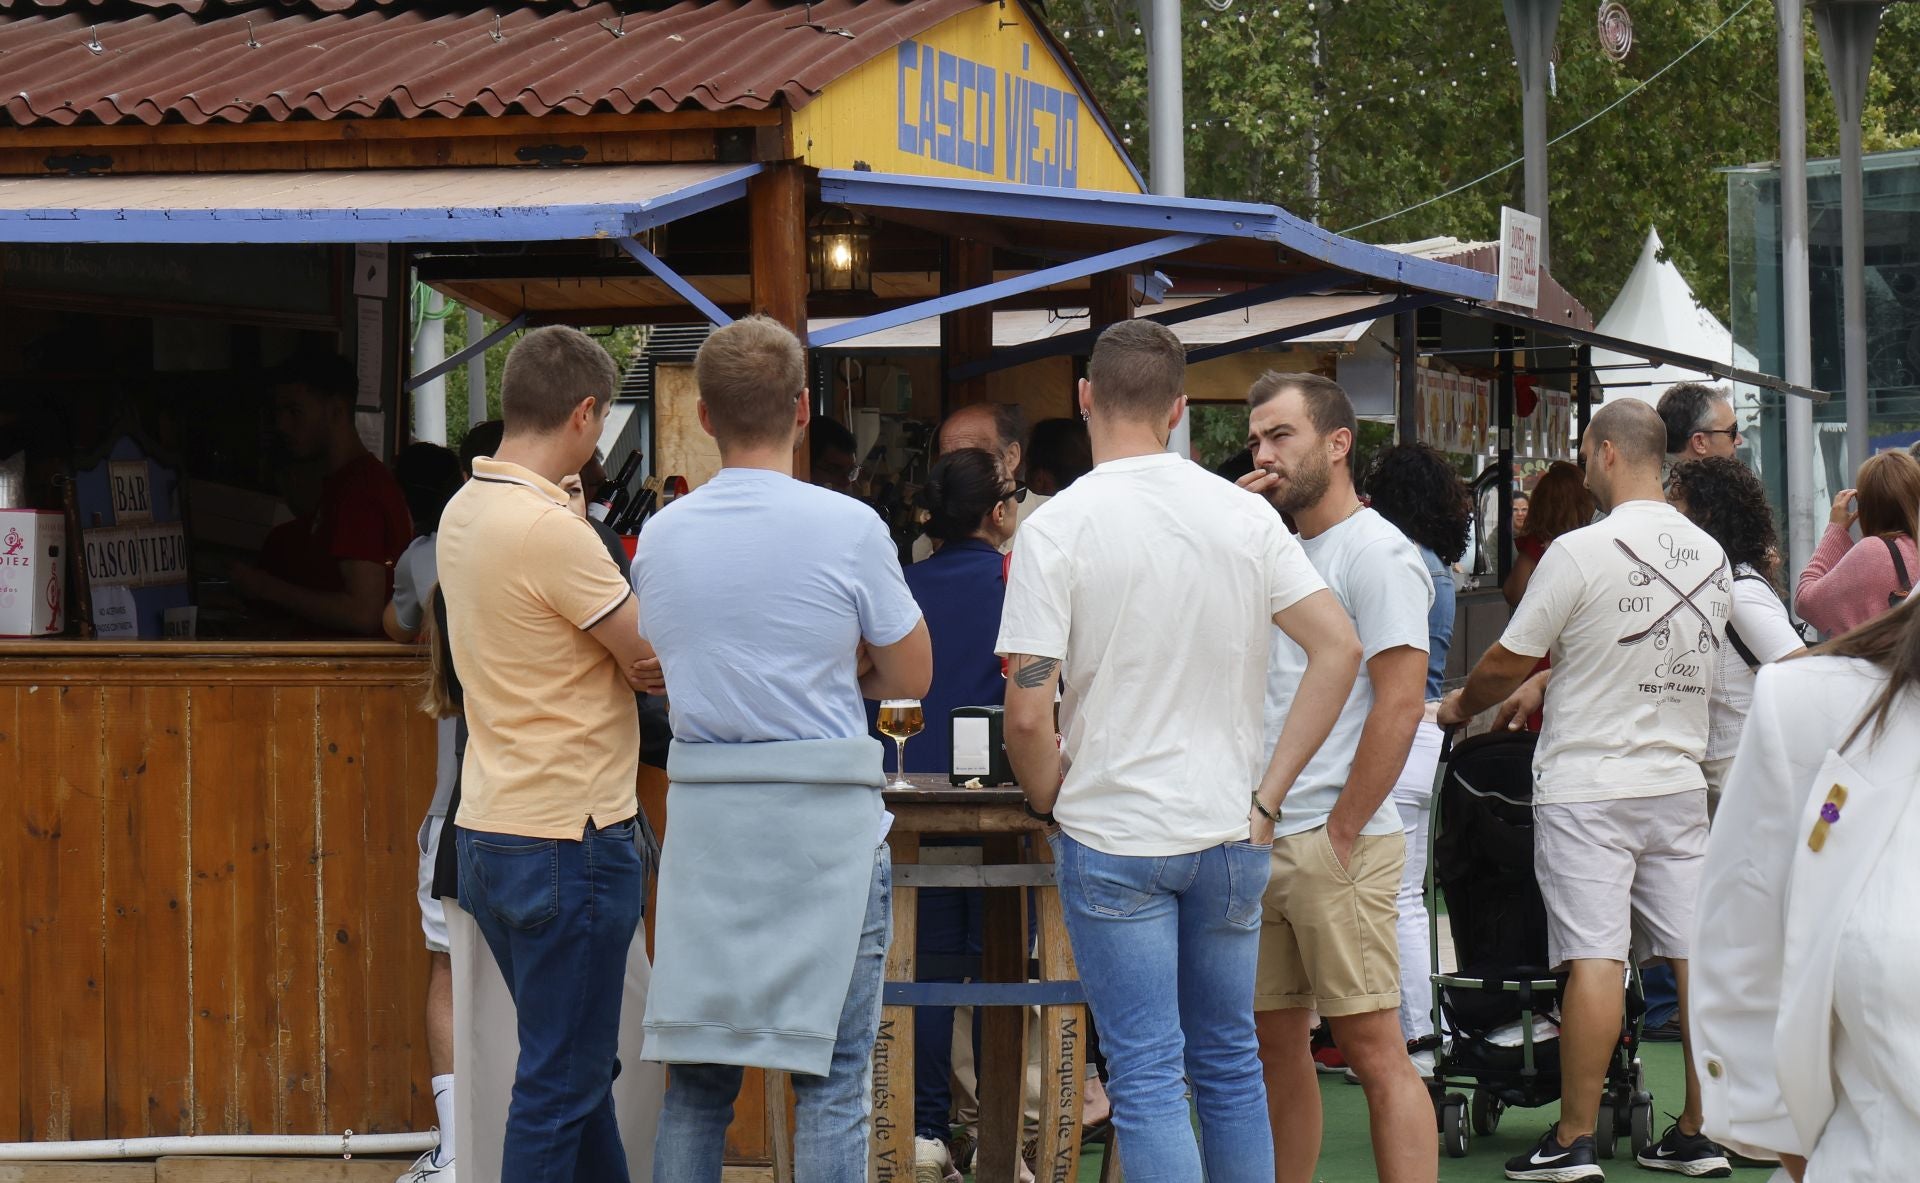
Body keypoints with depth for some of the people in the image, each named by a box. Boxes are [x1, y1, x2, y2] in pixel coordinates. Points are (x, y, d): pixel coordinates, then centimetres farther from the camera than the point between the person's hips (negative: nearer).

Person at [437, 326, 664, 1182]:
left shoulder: (462, 512, 8)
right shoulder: (551, 531, -20)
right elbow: (665, 660, -14)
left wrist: (623, 657, 1)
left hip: (489, 834, 9)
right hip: (569, 840, -9)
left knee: (578, 1070, 18)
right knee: (561, 1086, -3)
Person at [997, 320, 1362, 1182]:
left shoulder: (1057, 528, -10)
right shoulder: (1244, 515, 1)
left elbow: (1028, 710, -15)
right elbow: (1339, 647, -2)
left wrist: (1051, 806, 4)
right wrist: (1268, 795, 1)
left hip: (1112, 835, -4)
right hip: (1229, 835, 4)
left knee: (1147, 1076, -2)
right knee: (1229, 1059, 15)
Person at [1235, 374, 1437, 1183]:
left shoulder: (1376, 553, -8)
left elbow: (1400, 703, -15)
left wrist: (1341, 835, -16)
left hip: (1334, 845, -8)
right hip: (1258, 842, 8)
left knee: (1372, 1046, -10)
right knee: (1273, 1047, 10)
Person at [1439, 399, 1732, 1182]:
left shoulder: (1583, 552, -13)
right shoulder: (1710, 557, 7)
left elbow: (1509, 660, -5)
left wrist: (1459, 707, 17)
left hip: (1589, 788, -6)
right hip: (1680, 781, 6)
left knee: (1594, 957, -8)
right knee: (1694, 953, 6)